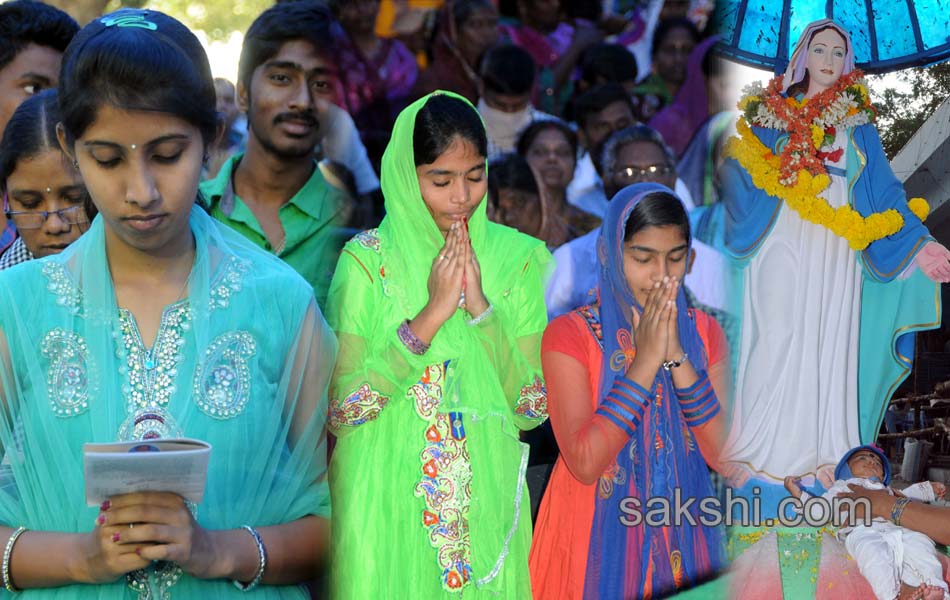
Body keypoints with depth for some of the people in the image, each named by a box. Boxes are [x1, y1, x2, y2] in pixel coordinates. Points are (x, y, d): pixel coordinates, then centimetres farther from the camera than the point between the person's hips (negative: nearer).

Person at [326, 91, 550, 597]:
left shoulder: (519, 258, 0)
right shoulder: (366, 259, -5)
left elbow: (534, 410, -5)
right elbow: (339, 409, -13)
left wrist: (480, 306, -15)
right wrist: (432, 314, -17)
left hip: (486, 502, 2)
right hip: (385, 503, -2)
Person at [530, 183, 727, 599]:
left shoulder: (702, 331, 3)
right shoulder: (569, 334, -9)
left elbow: (724, 456, -8)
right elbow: (584, 463, -21)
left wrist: (677, 358, -17)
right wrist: (647, 359, -20)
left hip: (682, 533, 3)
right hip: (599, 533, -3)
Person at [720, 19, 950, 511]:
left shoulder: (857, 124, 14)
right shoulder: (773, 115, 10)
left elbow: (884, 189, 9)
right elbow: (744, 181, 5)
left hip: (836, 251, 2)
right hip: (781, 247, -2)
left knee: (828, 350, -1)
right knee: (776, 345, -8)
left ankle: (822, 465, 1)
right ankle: (758, 463, -5)